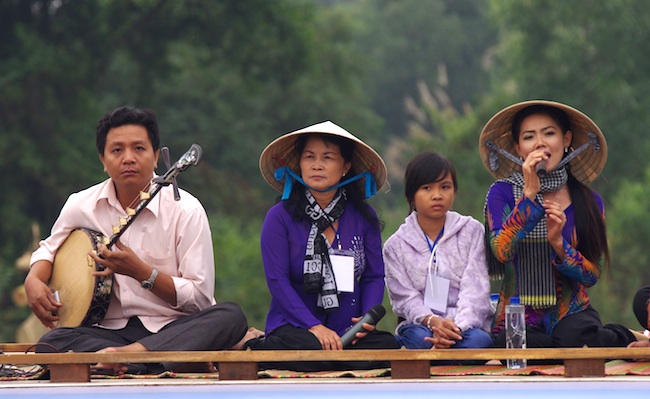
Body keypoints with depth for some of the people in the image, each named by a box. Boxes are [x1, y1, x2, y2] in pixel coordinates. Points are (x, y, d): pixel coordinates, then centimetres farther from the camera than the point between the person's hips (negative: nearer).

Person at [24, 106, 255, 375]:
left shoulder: (185, 210, -3)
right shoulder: (81, 206, 6)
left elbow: (200, 298, -6)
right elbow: (49, 248, 27)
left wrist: (142, 272, -17)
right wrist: (34, 281, 4)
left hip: (173, 329, -1)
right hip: (110, 330, 2)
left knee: (230, 317, -33)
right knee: (50, 343, -30)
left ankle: (130, 354, -50)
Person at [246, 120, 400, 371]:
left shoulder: (364, 217, 9)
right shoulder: (280, 217, 0)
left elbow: (374, 277, 8)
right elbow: (277, 280, -7)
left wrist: (367, 319, -13)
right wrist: (314, 326, -19)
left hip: (347, 332, 4)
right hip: (294, 328, -4)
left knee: (387, 345, -29)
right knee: (310, 349, -39)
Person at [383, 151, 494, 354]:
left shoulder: (471, 231, 8)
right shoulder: (396, 245, 8)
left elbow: (474, 289, -2)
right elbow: (405, 298, -2)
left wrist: (458, 327, -22)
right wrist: (432, 321, -25)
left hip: (468, 324, 0)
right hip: (419, 325, 0)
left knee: (478, 340, -36)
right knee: (419, 337, -37)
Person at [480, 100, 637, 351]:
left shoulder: (589, 202, 4)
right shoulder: (503, 192, 0)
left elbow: (592, 275, 3)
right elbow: (501, 250, -16)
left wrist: (558, 242, -14)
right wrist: (530, 195, -20)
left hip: (572, 314, 1)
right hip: (518, 320, -1)